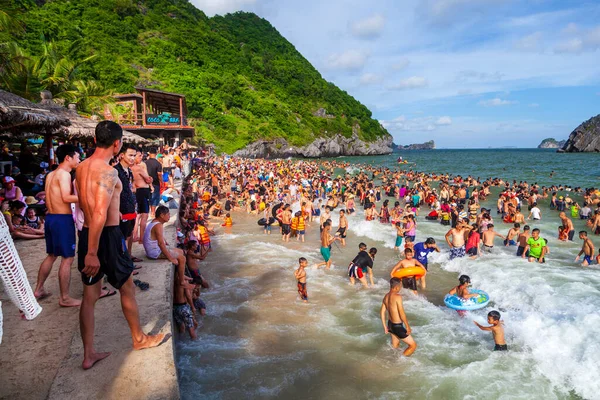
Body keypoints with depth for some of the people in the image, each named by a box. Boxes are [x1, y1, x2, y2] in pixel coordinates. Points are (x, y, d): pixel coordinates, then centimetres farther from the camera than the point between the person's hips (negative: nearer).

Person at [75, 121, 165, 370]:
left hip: (86, 234, 8)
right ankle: (139, 338, 31)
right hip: (106, 236, -8)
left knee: (90, 296, 13)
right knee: (127, 289, 12)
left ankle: (88, 355, 22)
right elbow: (100, 214, -28)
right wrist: (92, 253, -28)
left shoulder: (81, 168, 7)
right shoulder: (108, 171, -20)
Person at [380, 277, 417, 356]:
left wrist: (385, 327, 16)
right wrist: (408, 326, -12)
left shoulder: (386, 296, 1)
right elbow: (402, 314, -23)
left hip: (390, 324, 8)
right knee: (413, 345, 6)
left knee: (395, 346, 27)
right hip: (398, 326, -8)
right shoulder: (397, 297, -23)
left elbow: (382, 312, 8)